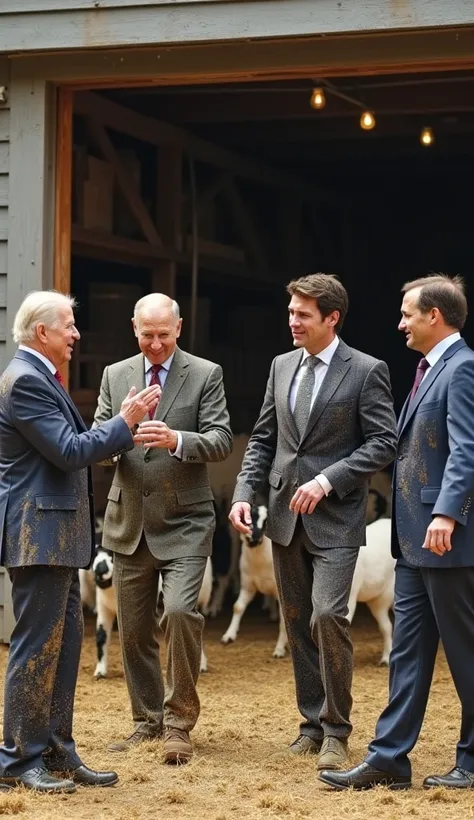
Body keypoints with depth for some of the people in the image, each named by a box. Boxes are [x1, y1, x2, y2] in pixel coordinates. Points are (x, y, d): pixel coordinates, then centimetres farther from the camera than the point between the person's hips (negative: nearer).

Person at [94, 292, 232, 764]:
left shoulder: (205, 375, -1)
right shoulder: (114, 376, 9)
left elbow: (221, 441, -8)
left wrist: (177, 439, -28)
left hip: (184, 521, -4)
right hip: (129, 521, 4)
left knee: (179, 610, -20)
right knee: (133, 628, 9)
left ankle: (178, 721, -7)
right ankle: (147, 720, 24)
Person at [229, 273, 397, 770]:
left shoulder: (366, 372, -7)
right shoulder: (282, 367, 10)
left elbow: (383, 443, -11)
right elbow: (263, 438, 14)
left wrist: (327, 480, -20)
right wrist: (244, 492, 0)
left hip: (334, 518, -6)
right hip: (286, 516, 6)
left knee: (327, 616, -16)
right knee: (297, 623, 10)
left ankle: (336, 729, -3)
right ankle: (313, 723, 21)